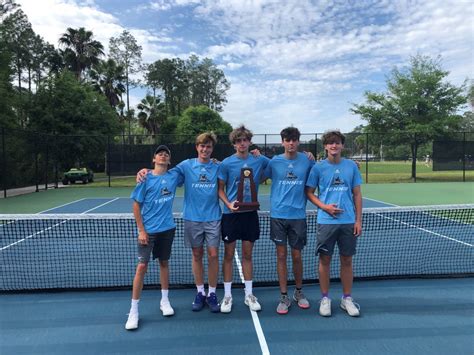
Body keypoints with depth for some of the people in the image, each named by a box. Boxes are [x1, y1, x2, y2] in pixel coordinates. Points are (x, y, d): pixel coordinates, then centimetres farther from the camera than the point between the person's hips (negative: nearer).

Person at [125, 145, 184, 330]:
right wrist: (141, 230, -11)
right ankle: (134, 310, 9)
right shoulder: (146, 178, -7)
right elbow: (136, 205, -5)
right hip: (148, 230, -3)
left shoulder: (174, 176, 1)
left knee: (164, 262, 14)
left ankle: (164, 300, 30)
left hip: (167, 228, 3)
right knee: (142, 266, -3)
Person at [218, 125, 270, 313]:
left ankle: (249, 294, 25)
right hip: (230, 214, -2)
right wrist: (228, 204, -18)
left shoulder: (260, 160, 1)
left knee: (247, 255, 12)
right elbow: (220, 189, -1)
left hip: (250, 213, 2)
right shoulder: (226, 163, -5)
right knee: (228, 255, 6)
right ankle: (227, 295, 21)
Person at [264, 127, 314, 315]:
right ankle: (284, 296, 19)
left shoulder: (307, 160, 1)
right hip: (278, 215, 0)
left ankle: (298, 292, 31)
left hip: (298, 215, 0)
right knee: (281, 255, 6)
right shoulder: (274, 162, 1)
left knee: (296, 256, 9)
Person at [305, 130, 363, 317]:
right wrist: (324, 207, -12)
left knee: (347, 260, 9)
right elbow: (309, 193, 3)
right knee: (325, 259, 5)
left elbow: (357, 194, 7)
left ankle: (347, 298, 24)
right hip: (326, 221, -1)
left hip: (348, 221, 2)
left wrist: (358, 220, 2)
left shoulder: (351, 166, 5)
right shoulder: (318, 167, 0)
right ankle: (325, 298, 20)